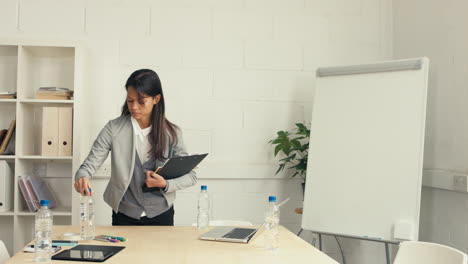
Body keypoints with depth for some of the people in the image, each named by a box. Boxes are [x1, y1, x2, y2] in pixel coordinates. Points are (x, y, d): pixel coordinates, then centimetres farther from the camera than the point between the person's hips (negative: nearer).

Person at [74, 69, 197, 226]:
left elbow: (190, 175, -3)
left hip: (161, 215, 1)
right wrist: (82, 177, -34)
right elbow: (91, 163, -12)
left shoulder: (171, 133, -7)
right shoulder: (113, 129, -8)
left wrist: (165, 184, -21)